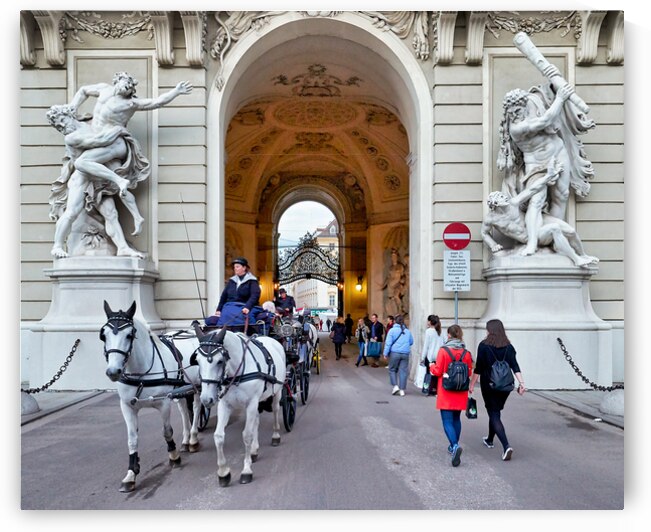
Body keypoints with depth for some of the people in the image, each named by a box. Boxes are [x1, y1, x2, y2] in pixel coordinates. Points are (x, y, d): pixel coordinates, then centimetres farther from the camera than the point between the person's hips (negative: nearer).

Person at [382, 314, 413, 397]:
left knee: (392, 369, 12)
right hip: (405, 354, 3)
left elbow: (388, 343, -7)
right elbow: (411, 342, 18)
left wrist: (385, 353, -2)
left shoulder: (392, 330, -4)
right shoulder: (408, 331, 7)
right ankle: (402, 390, 5)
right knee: (403, 371, 5)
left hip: (395, 353, -3)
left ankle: (395, 386, -1)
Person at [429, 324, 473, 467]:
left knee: (447, 421, -3)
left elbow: (437, 371, -12)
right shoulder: (466, 353, -2)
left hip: (446, 393, -4)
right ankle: (454, 446, 30)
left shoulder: (443, 351, -13)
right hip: (460, 393, 4)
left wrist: (431, 366, 9)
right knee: (456, 419, 20)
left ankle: (455, 446, -24)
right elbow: (469, 372, 4)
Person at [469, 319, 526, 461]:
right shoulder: (509, 346, 3)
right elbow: (515, 366, -6)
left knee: (494, 414, -1)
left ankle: (506, 446, -17)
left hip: (489, 385, -5)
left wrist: (472, 384, -3)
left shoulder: (484, 345, -9)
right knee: (495, 411, 22)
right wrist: (521, 383, -8)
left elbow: (479, 367, -9)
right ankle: (490, 440, 38)